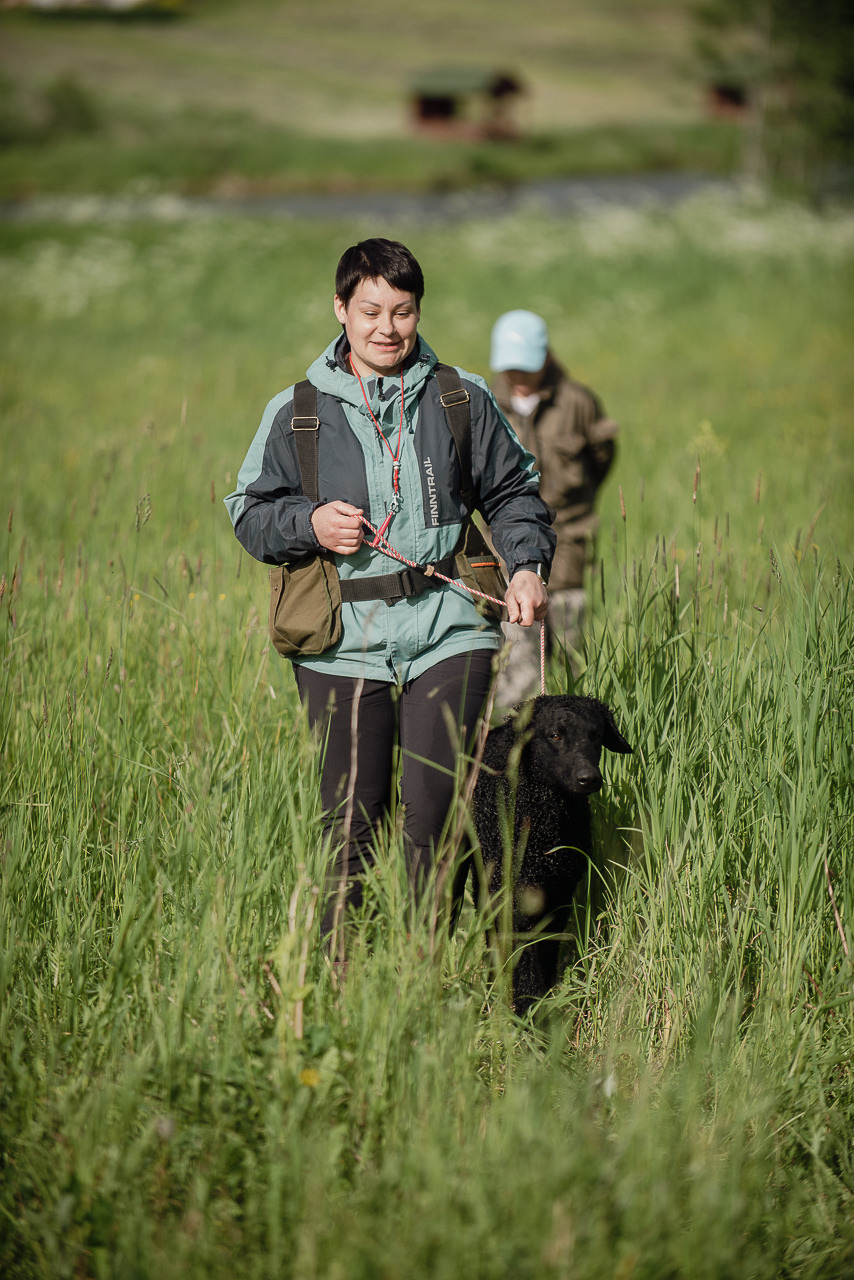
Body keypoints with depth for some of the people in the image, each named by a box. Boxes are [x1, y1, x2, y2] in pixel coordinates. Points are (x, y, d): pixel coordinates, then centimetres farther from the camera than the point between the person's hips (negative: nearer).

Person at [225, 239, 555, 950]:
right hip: (344, 642, 0)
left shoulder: (463, 399, 10)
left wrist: (528, 565, 1)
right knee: (352, 817, 1)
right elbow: (250, 511, 12)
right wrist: (310, 525, -7)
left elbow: (515, 491, 17)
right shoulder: (296, 413, 7)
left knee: (439, 808, -6)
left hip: (447, 632, 0)